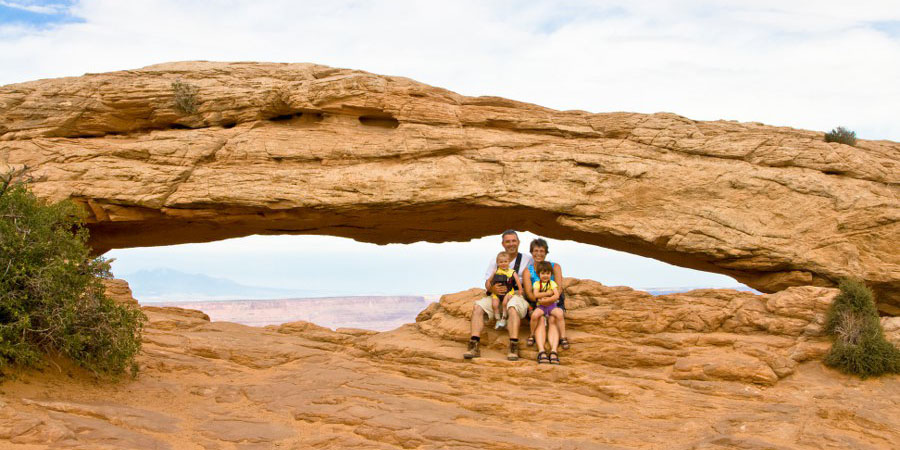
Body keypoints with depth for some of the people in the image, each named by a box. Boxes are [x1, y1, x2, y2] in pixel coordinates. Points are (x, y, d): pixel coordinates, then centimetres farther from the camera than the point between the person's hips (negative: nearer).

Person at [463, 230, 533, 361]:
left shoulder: (527, 259, 12)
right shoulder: (495, 261, 19)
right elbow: (487, 283, 11)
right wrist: (492, 288, -12)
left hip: (518, 295, -3)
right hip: (496, 296, 3)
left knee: (512, 307, -38)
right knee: (477, 306, -23)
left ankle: (513, 348, -44)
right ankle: (474, 346, -32)